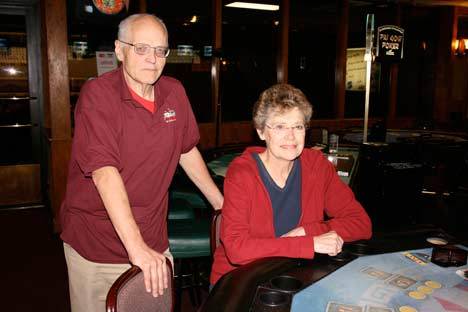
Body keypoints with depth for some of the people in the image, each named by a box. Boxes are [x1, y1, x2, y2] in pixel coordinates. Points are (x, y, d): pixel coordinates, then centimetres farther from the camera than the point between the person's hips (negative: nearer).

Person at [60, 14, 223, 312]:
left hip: (154, 242, 5)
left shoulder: (175, 92, 1)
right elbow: (104, 172, -26)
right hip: (95, 249, -4)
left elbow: (187, 150, 12)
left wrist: (222, 204, 13)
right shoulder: (97, 94, -17)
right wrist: (136, 247, -31)